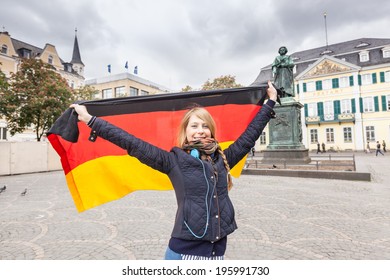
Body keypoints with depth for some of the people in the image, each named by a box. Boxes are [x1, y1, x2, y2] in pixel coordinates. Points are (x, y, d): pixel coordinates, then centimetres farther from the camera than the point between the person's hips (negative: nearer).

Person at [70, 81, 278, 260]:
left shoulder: (222, 159, 5)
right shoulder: (174, 161, -6)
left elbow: (249, 136, 12)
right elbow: (133, 145, -8)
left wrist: (270, 102, 19)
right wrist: (90, 120, -7)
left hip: (217, 250, 4)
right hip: (184, 250, -4)